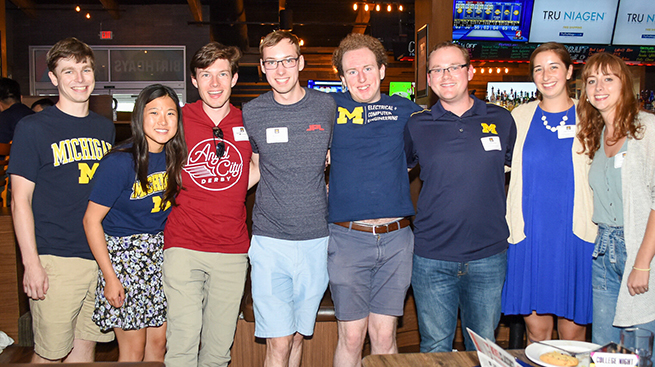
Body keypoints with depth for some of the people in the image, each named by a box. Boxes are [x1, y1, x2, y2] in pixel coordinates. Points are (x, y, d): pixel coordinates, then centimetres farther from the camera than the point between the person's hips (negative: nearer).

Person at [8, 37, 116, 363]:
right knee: (49, 353, 3)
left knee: (86, 344, 14)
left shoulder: (106, 128, 12)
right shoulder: (33, 128, -4)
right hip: (55, 260, -5)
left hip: (103, 256, 5)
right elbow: (20, 201, -5)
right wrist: (31, 262, -11)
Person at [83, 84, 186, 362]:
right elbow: (91, 219, -14)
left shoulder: (175, 158, -1)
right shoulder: (120, 162, -18)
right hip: (123, 253, -5)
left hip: (161, 253, 5)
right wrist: (109, 277, -14)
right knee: (134, 349, 2)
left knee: (158, 343, 11)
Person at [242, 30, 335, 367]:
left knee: (297, 335, 14)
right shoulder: (251, 113, 1)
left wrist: (324, 191, 9)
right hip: (269, 239, -1)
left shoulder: (328, 108, 2)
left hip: (316, 239, 1)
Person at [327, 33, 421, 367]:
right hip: (348, 239, -1)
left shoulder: (404, 110, 9)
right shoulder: (331, 108, 5)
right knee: (351, 337, 6)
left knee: (384, 336, 10)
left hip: (396, 240, 2)